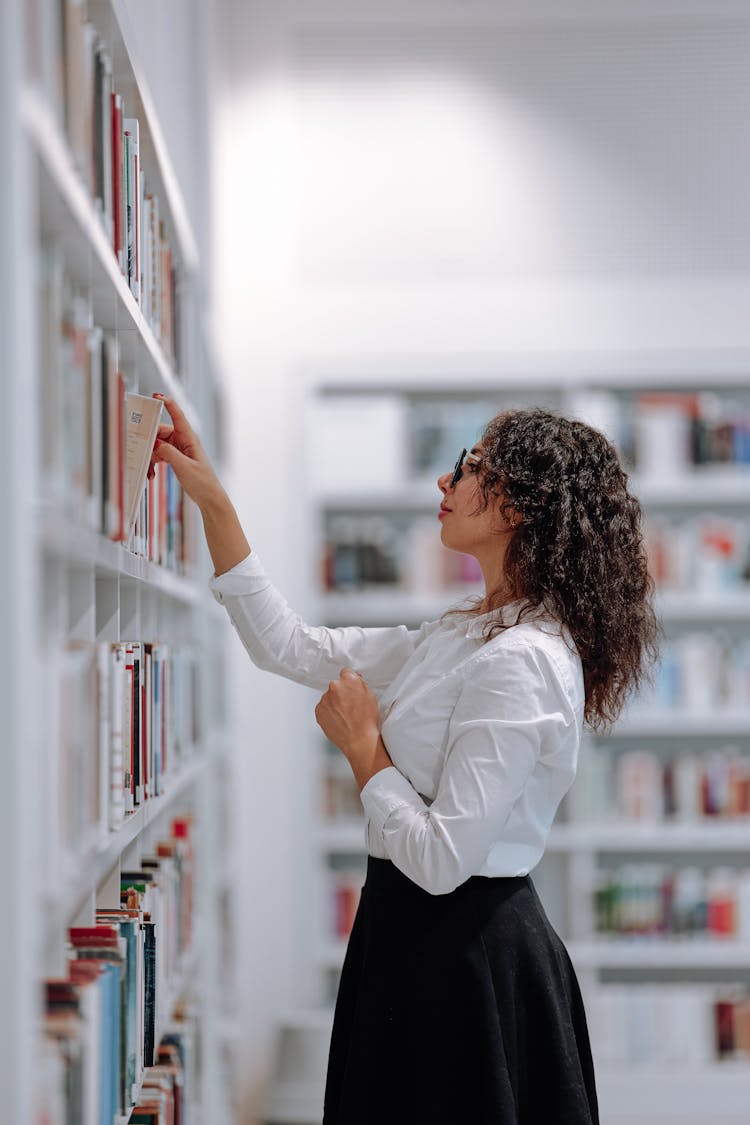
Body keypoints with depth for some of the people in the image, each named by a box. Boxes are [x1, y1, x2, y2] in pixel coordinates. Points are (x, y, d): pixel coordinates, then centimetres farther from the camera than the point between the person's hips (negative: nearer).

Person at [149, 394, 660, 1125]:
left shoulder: (519, 662, -22)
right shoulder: (463, 635, 8)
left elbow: (443, 859, -25)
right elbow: (289, 647, 14)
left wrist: (361, 744, -11)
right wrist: (211, 500, 12)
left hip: (465, 956, -9)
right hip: (417, 935, 9)